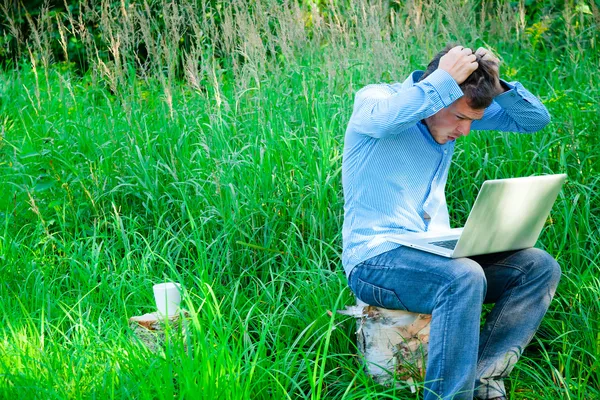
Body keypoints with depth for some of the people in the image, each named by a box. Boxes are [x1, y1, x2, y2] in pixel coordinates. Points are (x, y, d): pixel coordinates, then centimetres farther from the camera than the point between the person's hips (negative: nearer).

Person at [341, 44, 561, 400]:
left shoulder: (456, 109, 8)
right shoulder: (372, 99, -11)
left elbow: (536, 119, 10)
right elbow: (385, 118, -38)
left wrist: (495, 85, -8)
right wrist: (445, 79, -28)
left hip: (435, 251, 8)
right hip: (375, 261, -8)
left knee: (540, 267, -7)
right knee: (465, 278, -35)